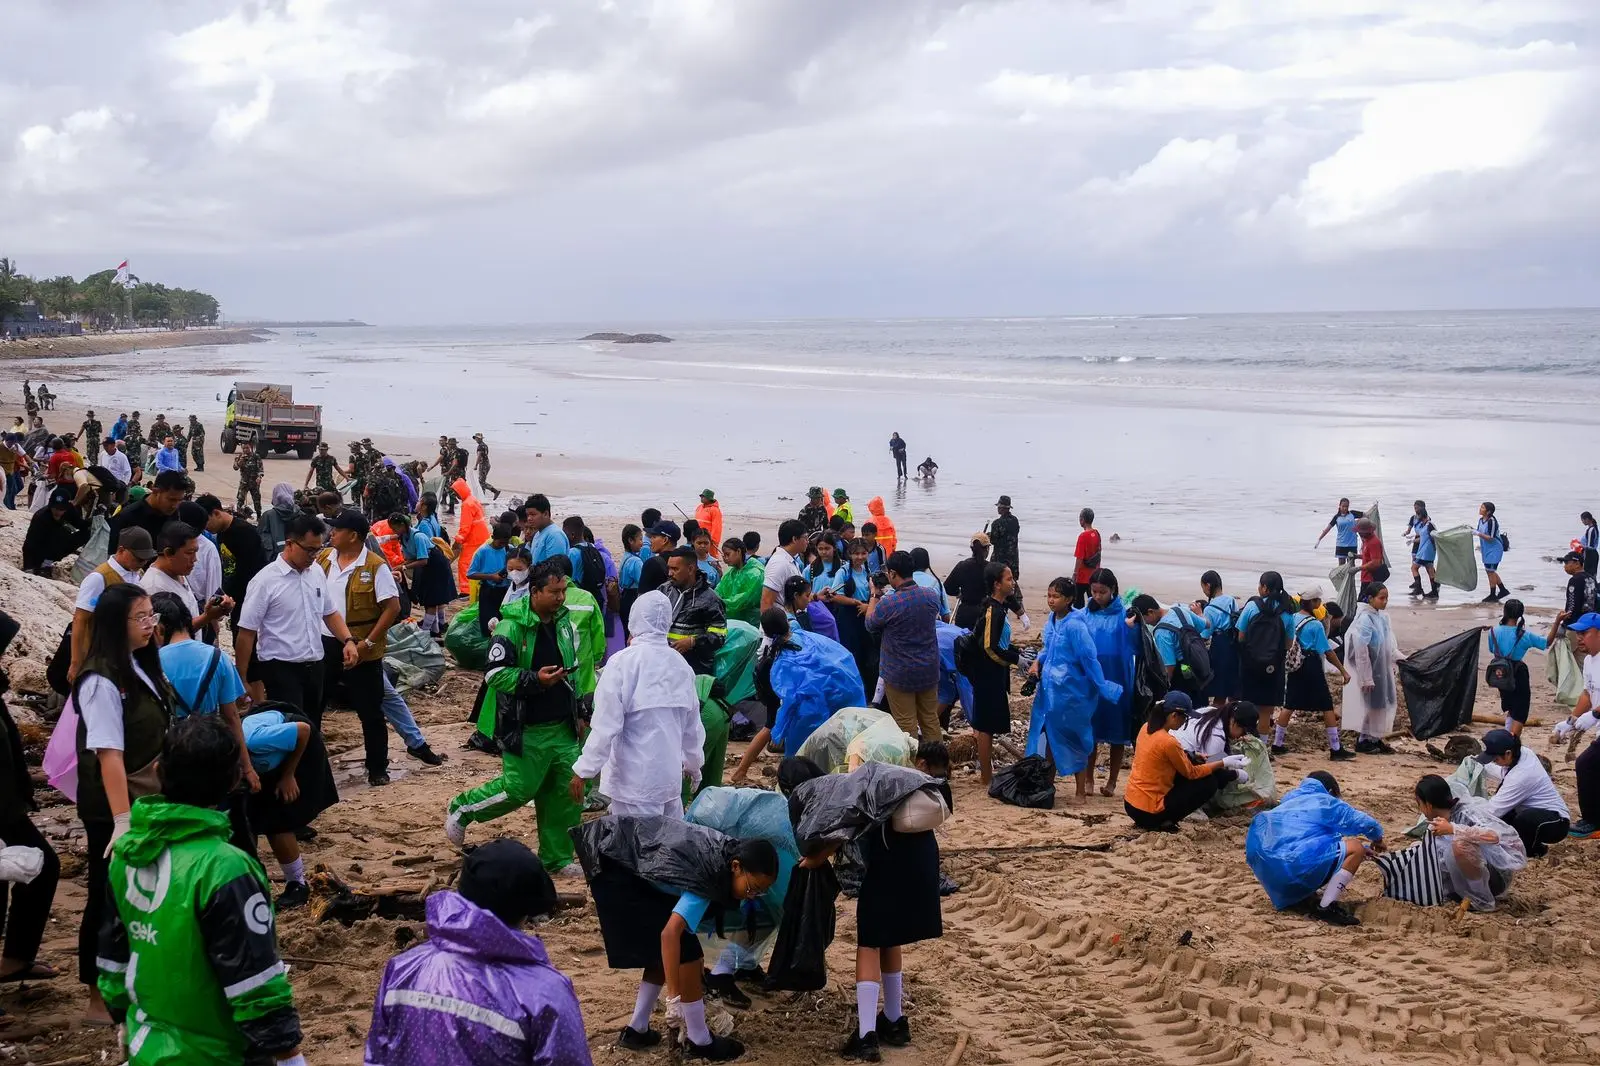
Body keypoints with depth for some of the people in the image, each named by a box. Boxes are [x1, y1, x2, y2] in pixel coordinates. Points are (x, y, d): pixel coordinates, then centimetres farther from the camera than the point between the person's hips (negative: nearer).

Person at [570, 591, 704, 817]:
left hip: (635, 780, -6)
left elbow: (606, 724, -16)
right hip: (670, 777, 6)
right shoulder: (681, 665, 5)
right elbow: (693, 724, 14)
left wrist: (583, 770, -9)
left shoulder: (623, 662, -13)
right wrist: (694, 763, 30)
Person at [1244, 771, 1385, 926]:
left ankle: (1300, 899, 17)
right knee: (1356, 849, 0)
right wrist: (1378, 840, 27)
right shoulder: (1326, 802, 9)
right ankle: (1327, 909, -6)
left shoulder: (1290, 801, 29)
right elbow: (1366, 823, 6)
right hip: (1296, 865, -9)